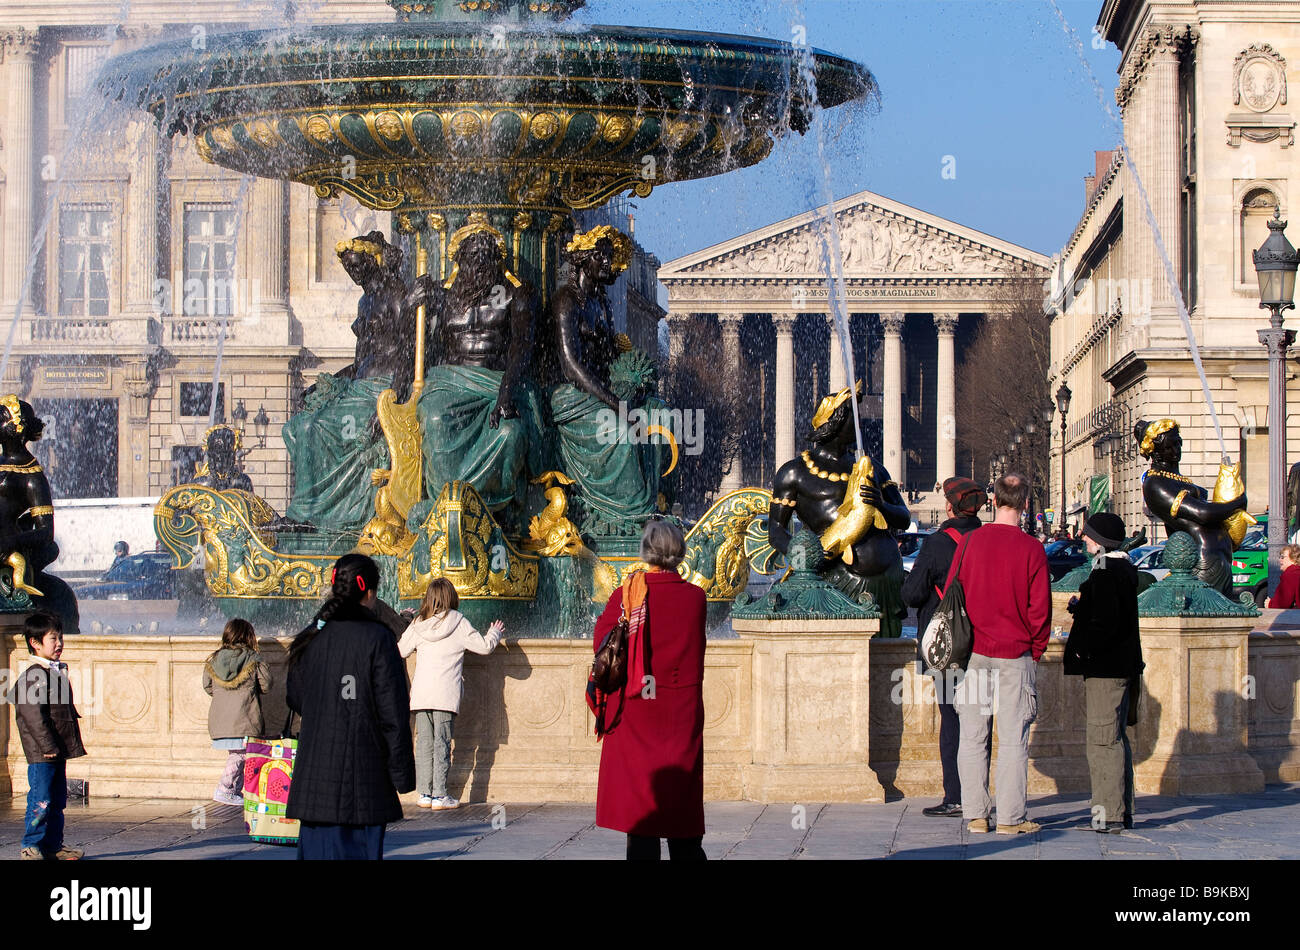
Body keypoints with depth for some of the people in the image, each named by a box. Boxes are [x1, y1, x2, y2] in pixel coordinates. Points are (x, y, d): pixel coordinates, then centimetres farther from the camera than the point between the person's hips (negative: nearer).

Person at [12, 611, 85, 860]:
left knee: (58, 800, 13)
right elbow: (33, 714, -19)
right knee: (40, 801, -7)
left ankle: (54, 845, 20)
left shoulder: (58, 672, 15)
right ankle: (31, 846, 0)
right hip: (41, 754, -9)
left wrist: (73, 743, 19)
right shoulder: (34, 676, -13)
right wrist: (47, 745, -21)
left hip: (58, 750, 9)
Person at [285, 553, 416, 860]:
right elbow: (393, 711, -10)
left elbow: (294, 697, 16)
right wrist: (402, 774, -4)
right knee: (360, 849, 2)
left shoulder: (311, 637, 4)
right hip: (364, 776, -4)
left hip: (314, 774, 4)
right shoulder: (377, 638, -10)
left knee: (317, 849, 8)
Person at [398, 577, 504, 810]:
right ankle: (439, 796, -3)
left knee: (424, 743, 8)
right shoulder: (458, 623, -5)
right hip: (446, 694, -3)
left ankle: (424, 794, 9)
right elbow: (484, 646, 0)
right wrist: (494, 633, 21)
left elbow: (401, 651, 17)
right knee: (442, 744, -1)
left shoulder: (418, 624, 5)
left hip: (420, 693, 3)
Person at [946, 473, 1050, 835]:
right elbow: (1040, 607, -5)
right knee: (1013, 739, 2)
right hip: (1015, 655, -2)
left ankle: (975, 815, 9)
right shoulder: (1032, 549, -7)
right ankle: (1010, 818, 2)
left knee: (972, 738, 7)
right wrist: (1036, 651, 8)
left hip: (973, 653, 2)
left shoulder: (969, 542, -1)